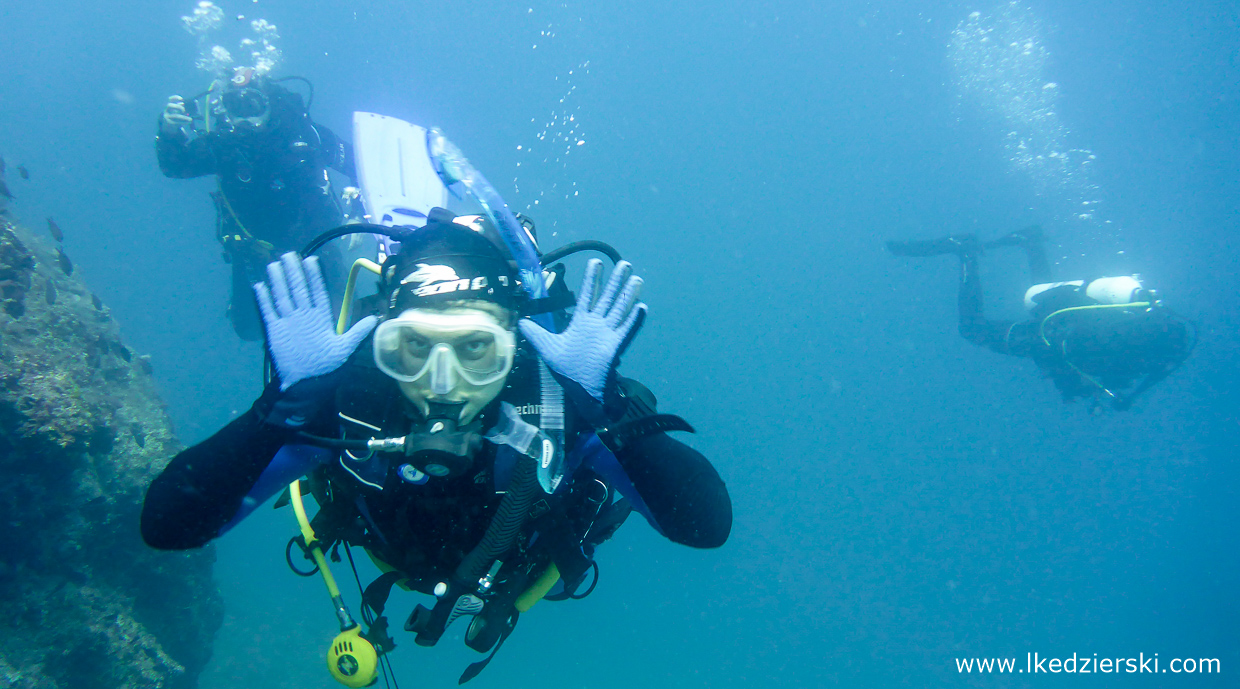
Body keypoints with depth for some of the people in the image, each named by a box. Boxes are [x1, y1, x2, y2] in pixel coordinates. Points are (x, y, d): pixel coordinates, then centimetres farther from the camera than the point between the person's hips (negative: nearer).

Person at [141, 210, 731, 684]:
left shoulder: (561, 398, -44)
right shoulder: (343, 394, -41)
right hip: (399, 561, 1)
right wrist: (286, 403, -57)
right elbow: (167, 524, -44)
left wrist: (609, 404, -60)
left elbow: (709, 526, -48)